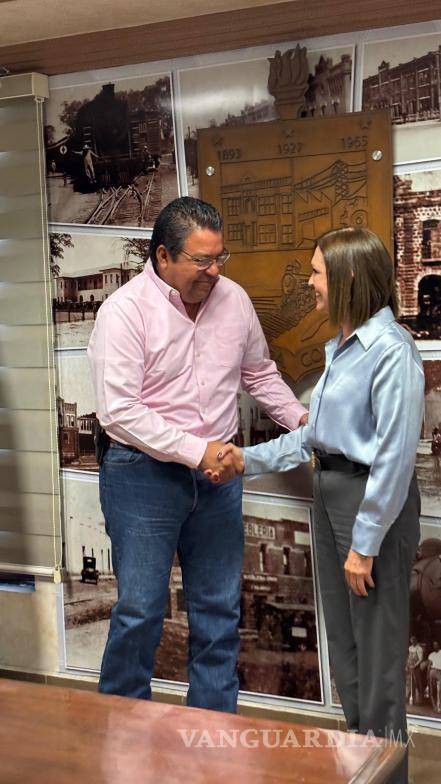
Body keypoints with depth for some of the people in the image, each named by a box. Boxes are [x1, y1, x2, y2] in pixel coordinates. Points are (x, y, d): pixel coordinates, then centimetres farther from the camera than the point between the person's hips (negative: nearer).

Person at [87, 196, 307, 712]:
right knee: (139, 611, 1)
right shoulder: (125, 311, -14)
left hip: (216, 474, 5)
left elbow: (260, 374, 18)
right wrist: (196, 451, -22)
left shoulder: (233, 299, 2)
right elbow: (119, 410, -19)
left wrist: (302, 420, 5)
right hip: (142, 475, -5)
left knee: (219, 609, 12)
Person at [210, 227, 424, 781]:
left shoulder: (391, 351, -19)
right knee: (342, 636, 18)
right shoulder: (340, 346, 9)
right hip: (329, 491, 9)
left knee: (376, 643, 4)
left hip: (373, 500, -9)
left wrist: (365, 543, -18)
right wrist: (249, 459, 9)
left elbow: (395, 455, -20)